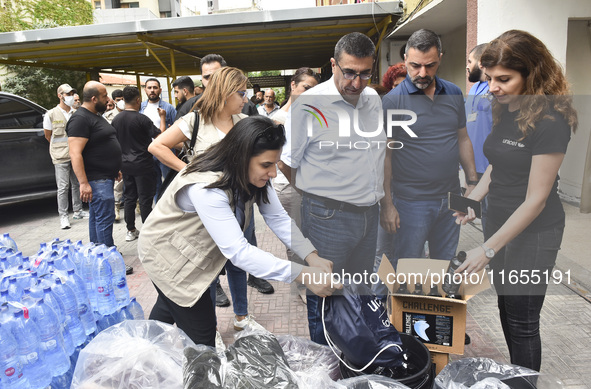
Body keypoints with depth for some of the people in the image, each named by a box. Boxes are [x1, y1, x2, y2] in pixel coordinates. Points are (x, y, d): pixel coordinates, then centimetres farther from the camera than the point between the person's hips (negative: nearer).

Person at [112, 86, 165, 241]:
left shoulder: (116, 119, 5)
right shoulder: (141, 118, -15)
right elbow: (160, 136, -13)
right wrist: (162, 118, -1)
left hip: (125, 164, 6)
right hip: (142, 164, -6)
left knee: (129, 197, 13)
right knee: (145, 199, 1)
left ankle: (131, 230, 21)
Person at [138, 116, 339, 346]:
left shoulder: (253, 175, -13)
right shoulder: (206, 187, -39)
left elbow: (277, 218, -12)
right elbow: (238, 251, -43)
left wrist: (312, 256, -27)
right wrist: (303, 275, -45)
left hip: (197, 251, 7)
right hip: (169, 255, -7)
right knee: (201, 336, -3)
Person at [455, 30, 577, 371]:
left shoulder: (550, 121, -22)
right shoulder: (504, 110, 2)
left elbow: (536, 199, -21)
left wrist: (488, 249, -20)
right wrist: (471, 202, 1)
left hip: (533, 234, -7)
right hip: (500, 221, 7)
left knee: (522, 321, 7)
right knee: (506, 308, 20)